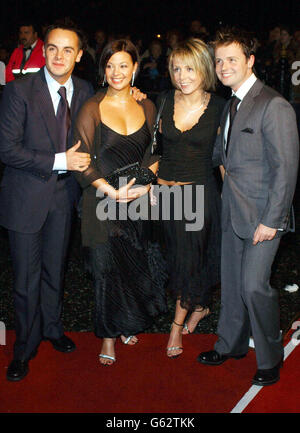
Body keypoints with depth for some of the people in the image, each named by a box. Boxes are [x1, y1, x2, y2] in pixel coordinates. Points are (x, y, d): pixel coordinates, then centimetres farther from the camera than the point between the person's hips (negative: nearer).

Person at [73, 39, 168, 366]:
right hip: (103, 200, -3)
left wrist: (146, 182, -9)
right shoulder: (92, 108, -5)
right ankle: (109, 335, 21)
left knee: (136, 264, 9)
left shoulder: (146, 107, 6)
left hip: (139, 198, 3)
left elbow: (153, 153, 9)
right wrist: (110, 190, -19)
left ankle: (127, 323, 34)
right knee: (107, 266, 3)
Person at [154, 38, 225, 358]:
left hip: (200, 192, -3)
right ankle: (199, 305, 39)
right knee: (177, 256, 14)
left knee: (190, 258, 1)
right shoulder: (164, 101, -1)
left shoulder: (219, 107, -8)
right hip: (166, 189, 4)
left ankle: (177, 325, 18)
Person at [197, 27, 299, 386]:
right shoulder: (230, 106, 13)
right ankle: (231, 345, 34)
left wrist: (271, 221, -19)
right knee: (231, 283, 15)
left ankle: (270, 359, 14)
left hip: (261, 216, -8)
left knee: (254, 286, -7)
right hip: (233, 212, 8)